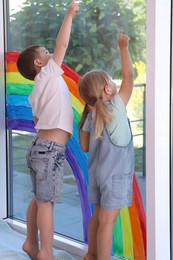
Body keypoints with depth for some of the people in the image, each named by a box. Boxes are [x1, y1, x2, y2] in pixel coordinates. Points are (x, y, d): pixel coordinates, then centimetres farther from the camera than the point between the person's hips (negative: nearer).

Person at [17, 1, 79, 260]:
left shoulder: (40, 88, 18)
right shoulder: (48, 75, -5)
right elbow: (62, 44, -10)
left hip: (42, 146, 9)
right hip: (49, 150, -9)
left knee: (39, 198, 15)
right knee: (46, 201, -6)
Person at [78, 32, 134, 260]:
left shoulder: (91, 115, 3)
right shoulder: (117, 106, -13)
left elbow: (84, 147, 7)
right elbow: (129, 76, -9)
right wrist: (123, 47, -2)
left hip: (97, 172, 7)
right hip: (115, 174, -7)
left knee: (98, 215, 19)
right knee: (107, 221, -2)